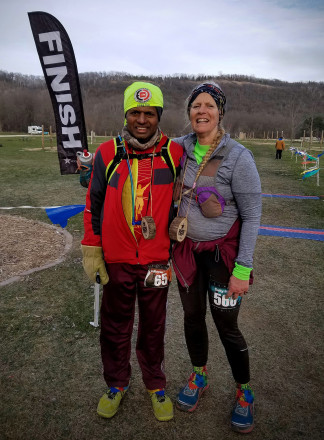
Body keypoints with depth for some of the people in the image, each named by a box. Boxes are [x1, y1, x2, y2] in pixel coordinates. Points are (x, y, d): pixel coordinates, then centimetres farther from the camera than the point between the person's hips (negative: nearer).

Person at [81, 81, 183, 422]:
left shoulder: (174, 154, -4)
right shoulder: (108, 153, -4)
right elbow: (94, 204, 3)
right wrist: (91, 250, 2)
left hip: (157, 259, 0)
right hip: (116, 259, 1)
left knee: (153, 327, 16)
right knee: (114, 327, 16)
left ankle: (155, 384, 40)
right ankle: (116, 384, 40)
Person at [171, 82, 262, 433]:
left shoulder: (238, 157, -15)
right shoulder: (179, 148, -3)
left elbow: (252, 216, -13)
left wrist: (242, 269, -14)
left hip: (222, 251, -4)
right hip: (186, 249, 4)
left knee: (227, 325, 7)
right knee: (192, 316, 17)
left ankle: (244, 391, 35)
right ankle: (199, 377, 44)